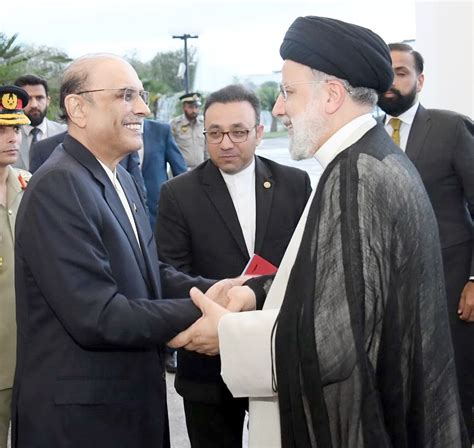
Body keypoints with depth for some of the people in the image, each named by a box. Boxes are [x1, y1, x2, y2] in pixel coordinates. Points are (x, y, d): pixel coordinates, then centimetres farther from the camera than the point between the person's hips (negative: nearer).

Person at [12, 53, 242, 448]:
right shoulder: (57, 187, -19)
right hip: (78, 416, -9)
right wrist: (201, 312, -20)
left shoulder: (121, 179, 11)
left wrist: (210, 289, -4)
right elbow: (97, 316, -24)